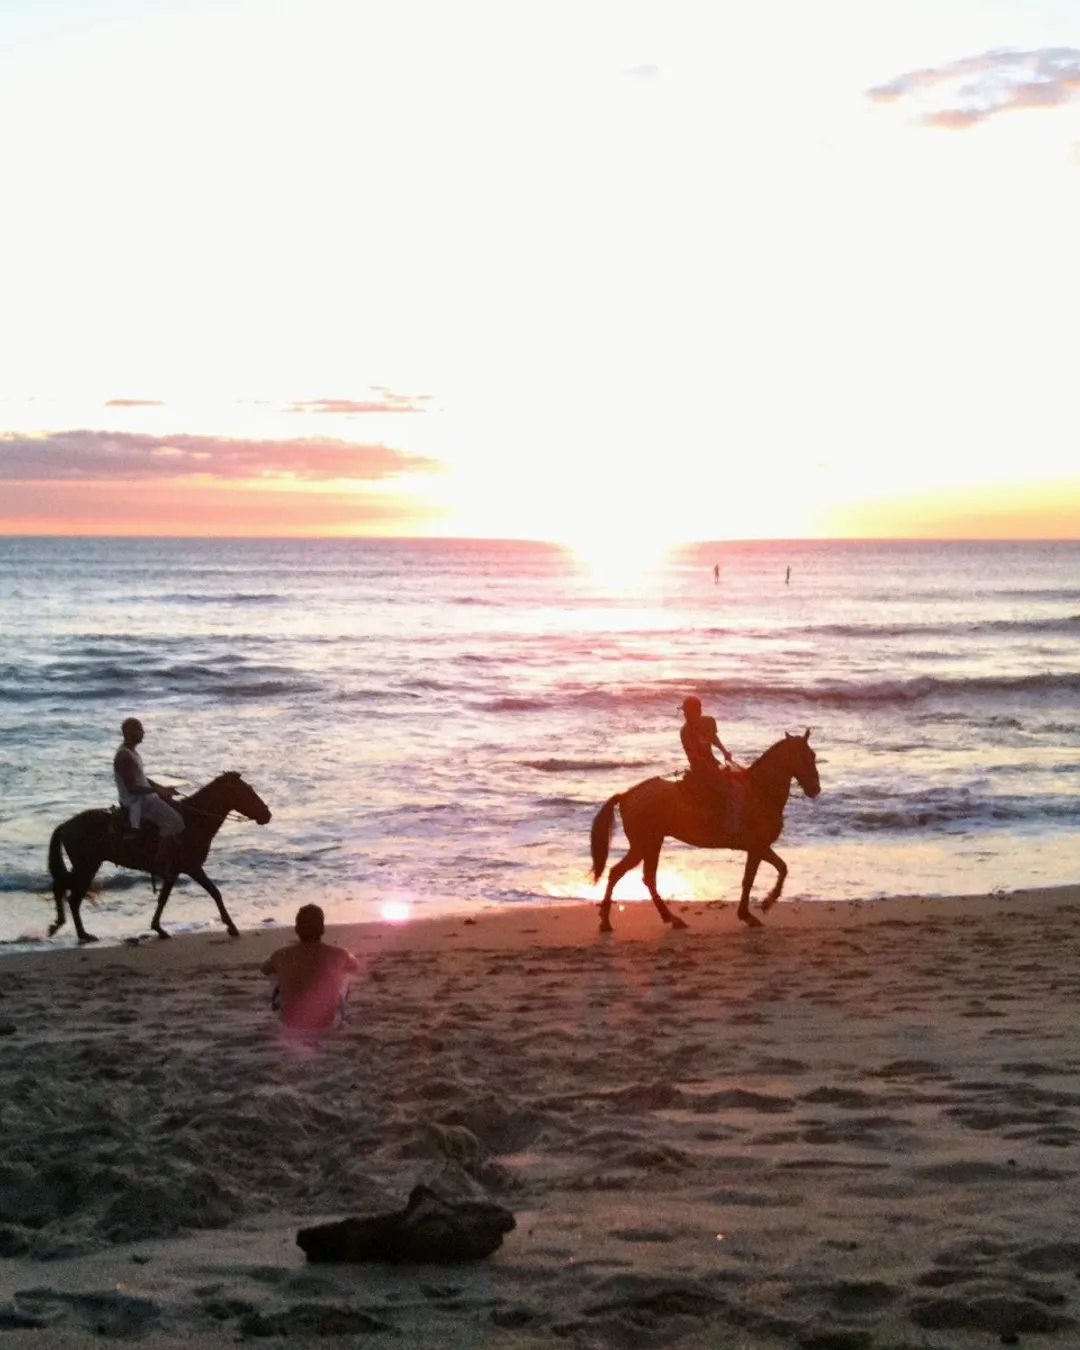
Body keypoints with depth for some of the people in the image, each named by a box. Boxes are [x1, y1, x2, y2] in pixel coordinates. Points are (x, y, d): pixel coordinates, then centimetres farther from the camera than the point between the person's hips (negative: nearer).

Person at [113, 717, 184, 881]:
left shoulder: (132, 752, 11)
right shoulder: (125, 757, -22)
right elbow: (132, 788, -25)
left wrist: (162, 788, 11)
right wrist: (156, 790, -24)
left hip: (144, 797, 11)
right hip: (135, 802, -11)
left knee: (176, 810, 15)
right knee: (173, 821, -21)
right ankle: (159, 866, -16)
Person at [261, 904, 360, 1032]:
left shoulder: (282, 955, -16)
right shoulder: (338, 955, -19)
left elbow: (264, 969, 9)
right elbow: (356, 967, 6)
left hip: (290, 1023, 1)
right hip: (325, 1023, -1)